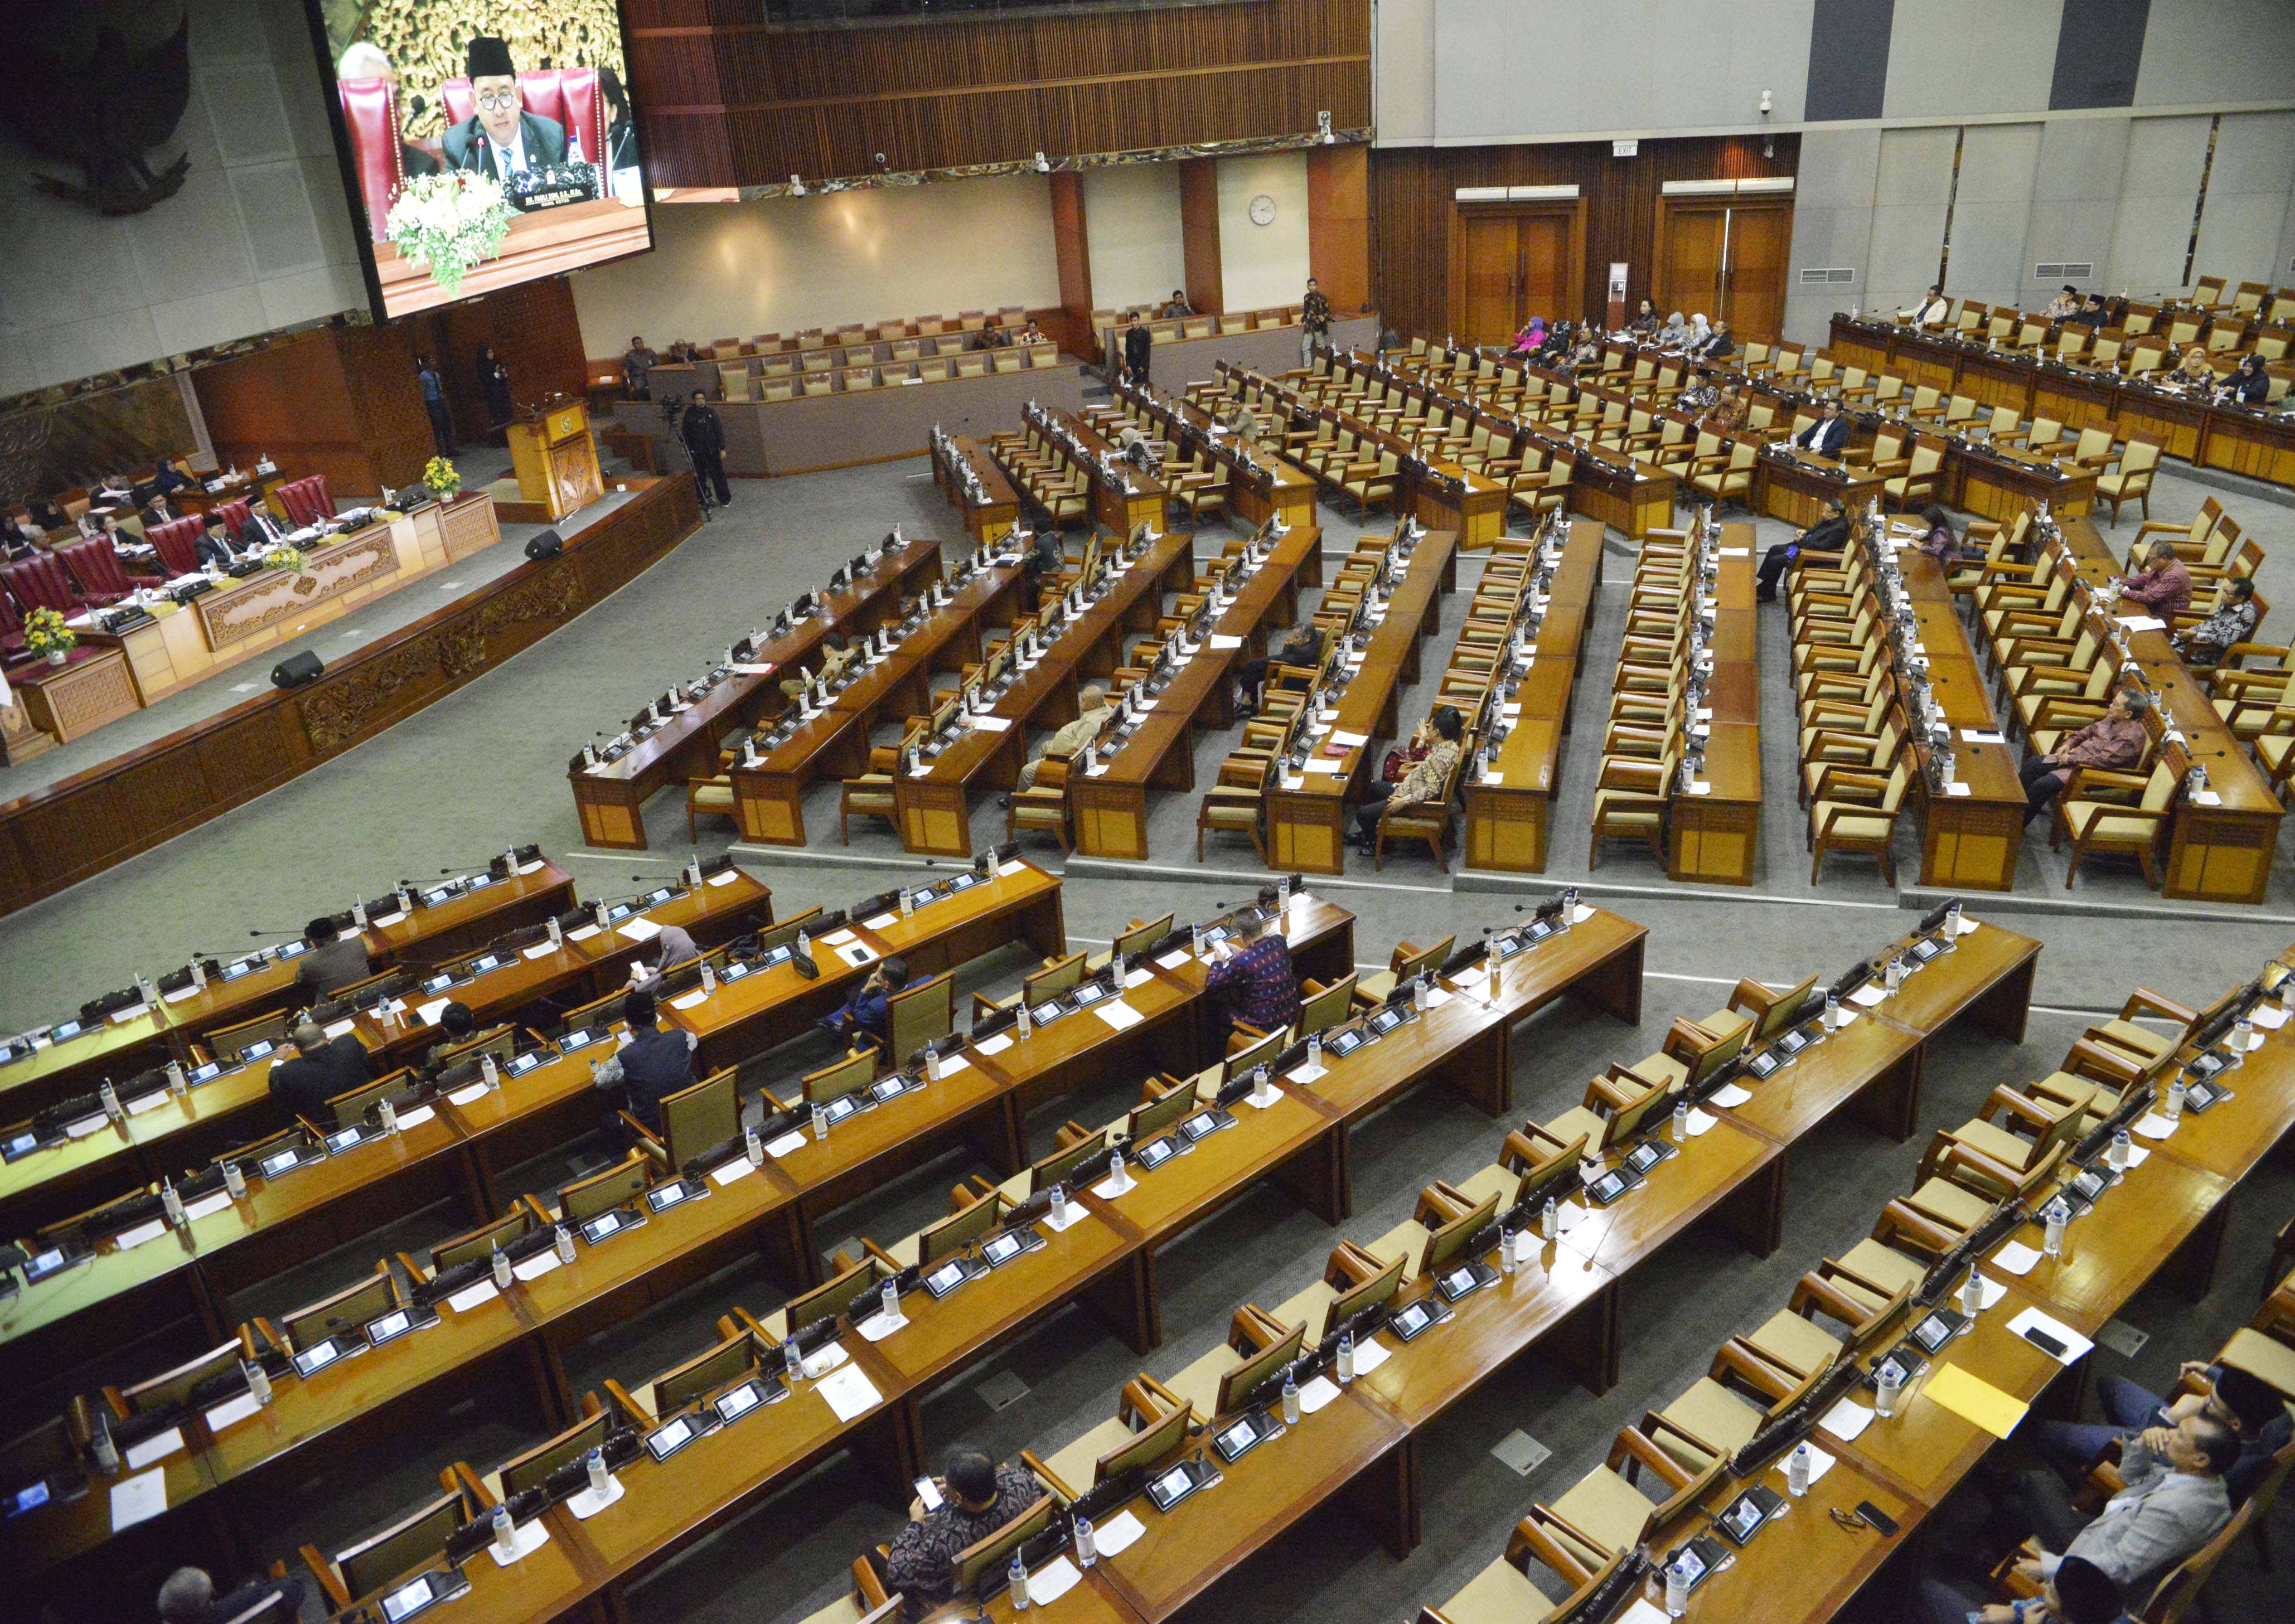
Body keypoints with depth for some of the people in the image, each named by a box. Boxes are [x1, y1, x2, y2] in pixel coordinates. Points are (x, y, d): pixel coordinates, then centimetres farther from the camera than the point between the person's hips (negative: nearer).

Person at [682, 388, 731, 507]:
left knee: (717, 475, -1)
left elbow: (719, 431, -2)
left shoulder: (711, 412, -2)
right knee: (699, 477, 6)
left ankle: (725, 499, 9)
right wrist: (687, 450, 3)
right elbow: (685, 432, 7)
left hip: (711, 451, -2)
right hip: (696, 452, 2)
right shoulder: (689, 414, 1)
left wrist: (722, 448, -6)